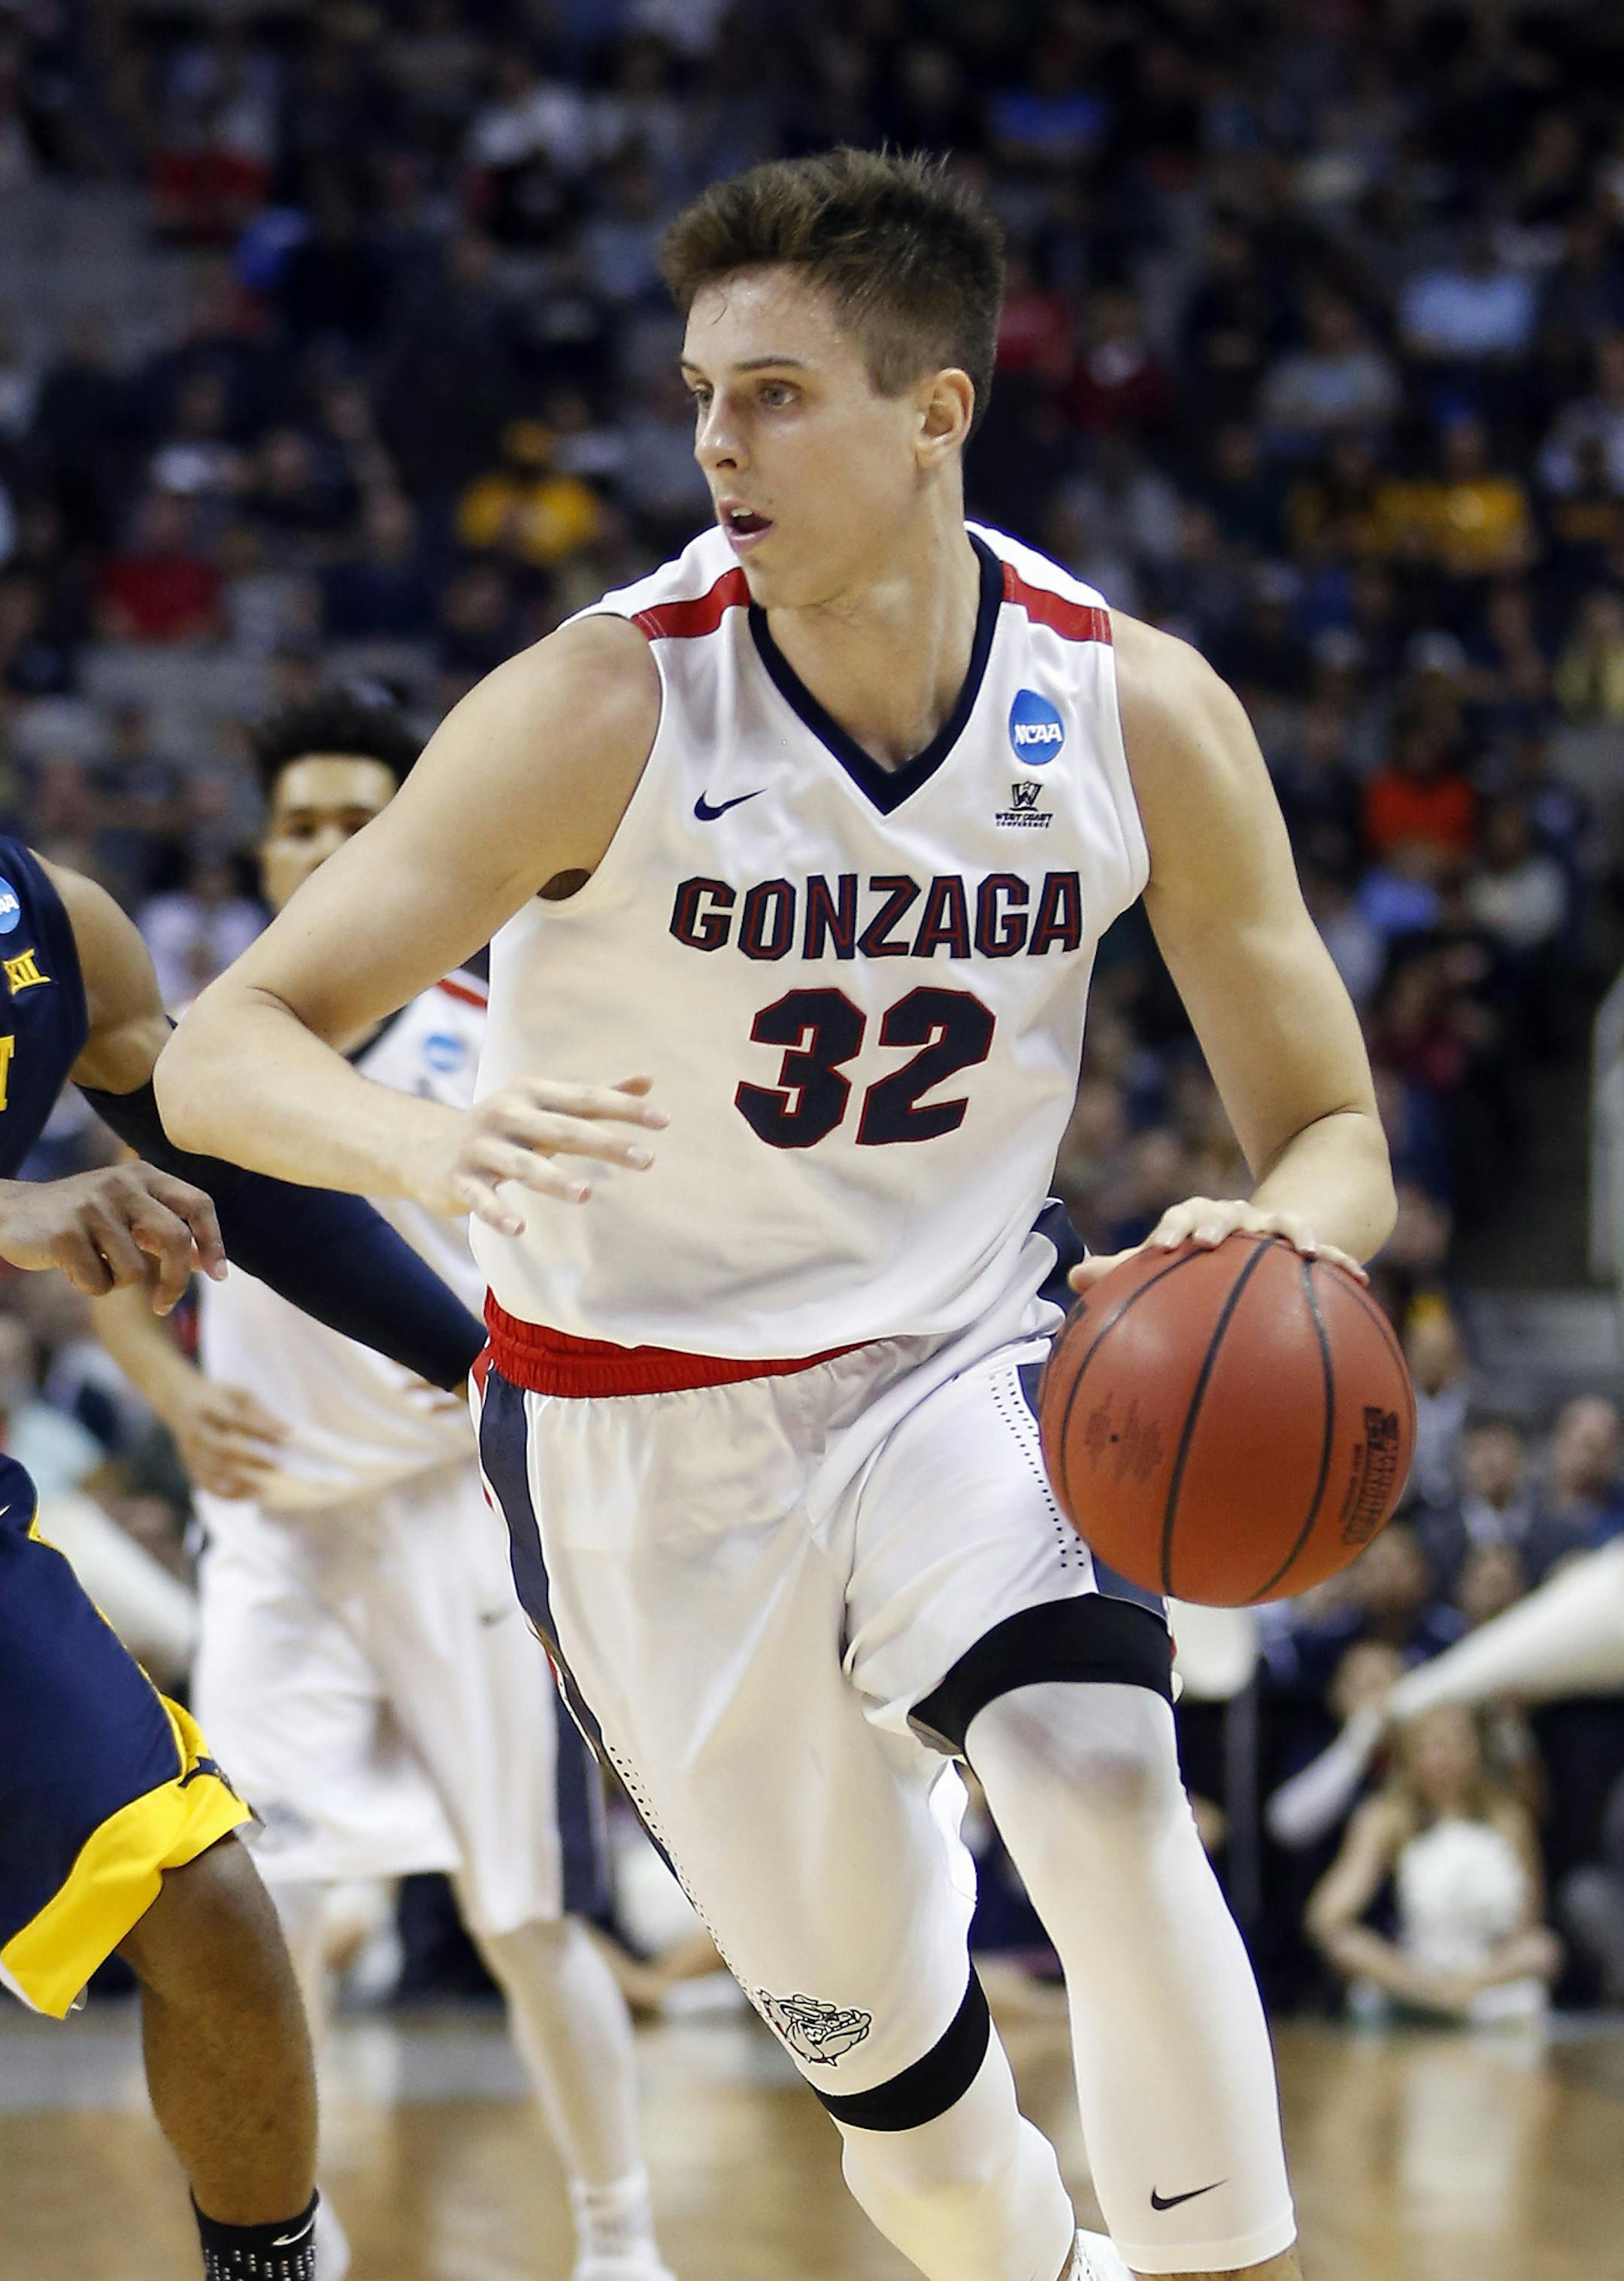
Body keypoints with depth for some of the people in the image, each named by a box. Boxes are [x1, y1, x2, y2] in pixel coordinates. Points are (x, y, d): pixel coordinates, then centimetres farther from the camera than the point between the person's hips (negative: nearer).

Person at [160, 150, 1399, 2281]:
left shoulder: (1141, 709, -13)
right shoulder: (609, 709, -21)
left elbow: (1329, 1125, -3)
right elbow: (223, 1051, -22)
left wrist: (1280, 1243, -28)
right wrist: (433, 1144, -46)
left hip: (955, 1366, 1)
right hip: (648, 1435, -1)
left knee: (1103, 1786, -30)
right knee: (880, 2038, 5)